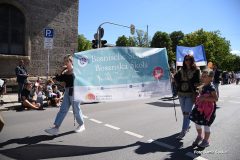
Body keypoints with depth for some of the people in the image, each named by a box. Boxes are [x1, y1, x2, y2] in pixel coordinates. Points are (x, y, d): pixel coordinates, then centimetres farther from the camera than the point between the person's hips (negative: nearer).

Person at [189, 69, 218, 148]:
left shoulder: (211, 88, -18)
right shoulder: (203, 86, 7)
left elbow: (215, 98, -24)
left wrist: (204, 98, -27)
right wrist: (199, 98, 8)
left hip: (208, 108, -8)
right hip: (200, 107, 8)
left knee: (206, 125, 5)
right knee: (197, 122, 15)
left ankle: (206, 141, 25)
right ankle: (199, 136, 38)